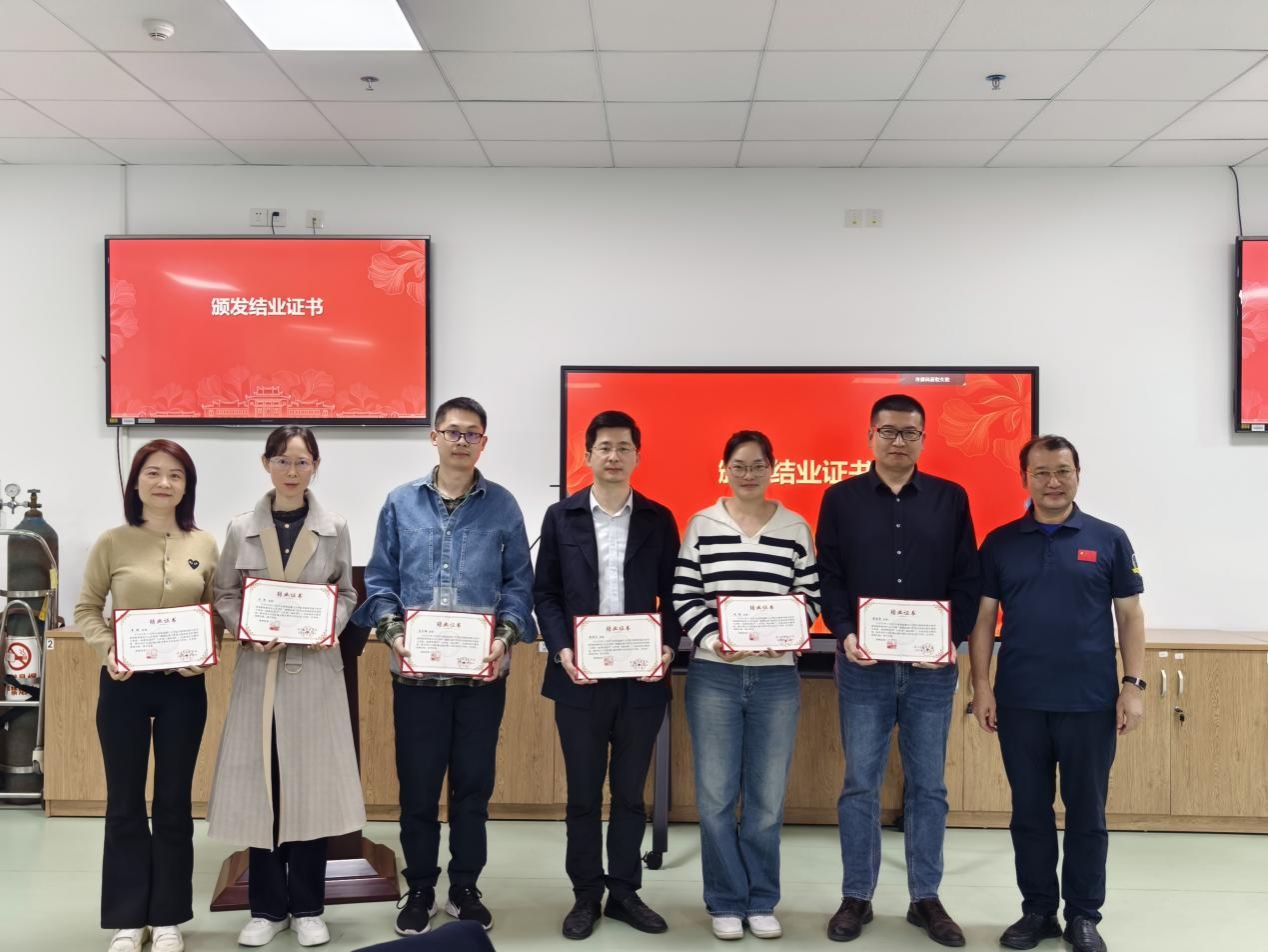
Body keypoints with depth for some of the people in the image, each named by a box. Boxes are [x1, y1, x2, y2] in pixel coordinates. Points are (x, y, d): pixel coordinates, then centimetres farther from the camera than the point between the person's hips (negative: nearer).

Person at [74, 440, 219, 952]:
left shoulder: (204, 545, 1)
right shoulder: (112, 542, -3)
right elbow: (86, 610, 2)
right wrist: (107, 650, -15)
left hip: (184, 686, 1)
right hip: (125, 684, -1)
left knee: (174, 802, 10)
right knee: (125, 802, 8)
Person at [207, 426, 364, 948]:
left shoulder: (334, 529, 2)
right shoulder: (241, 529, 2)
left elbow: (346, 594, 8)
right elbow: (224, 595, 5)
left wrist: (329, 627, -11)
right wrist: (246, 630, -12)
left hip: (314, 668, 0)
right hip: (259, 668, 1)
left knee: (311, 784, 3)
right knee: (261, 786, 4)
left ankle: (307, 908, 18)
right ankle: (267, 907, 19)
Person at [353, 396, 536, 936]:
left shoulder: (502, 506, 3)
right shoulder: (401, 503, 4)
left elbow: (519, 582, 4)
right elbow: (380, 579, 5)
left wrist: (507, 636, -11)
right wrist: (393, 630, -10)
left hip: (483, 670, 0)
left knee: (473, 785, 10)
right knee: (417, 786, 8)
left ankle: (465, 889, 25)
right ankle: (419, 890, 24)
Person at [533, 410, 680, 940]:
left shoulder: (658, 520, 5)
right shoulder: (561, 516, 3)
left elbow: (673, 595, 5)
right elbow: (545, 593, 2)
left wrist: (669, 646, -11)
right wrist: (561, 651, -11)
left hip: (642, 678, 1)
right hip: (580, 678, 0)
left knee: (630, 792, 11)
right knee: (583, 794, 9)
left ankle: (624, 892, 26)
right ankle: (586, 895, 23)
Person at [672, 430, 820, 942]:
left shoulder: (796, 528, 4)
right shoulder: (702, 525, 2)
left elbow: (811, 596, 5)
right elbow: (683, 596, 0)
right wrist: (711, 639, -15)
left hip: (777, 678, 1)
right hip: (713, 675, 0)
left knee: (767, 797, 8)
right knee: (715, 796, 4)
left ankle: (762, 902, 23)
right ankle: (726, 902, 19)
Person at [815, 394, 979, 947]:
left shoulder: (951, 499, 5)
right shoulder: (841, 499, 3)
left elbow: (967, 579, 4)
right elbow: (828, 577, 1)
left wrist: (955, 637, -9)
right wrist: (844, 634, -12)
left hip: (932, 667, 1)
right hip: (863, 666, -1)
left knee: (928, 785, 8)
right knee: (860, 784, 6)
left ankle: (926, 899, 21)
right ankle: (856, 898, 17)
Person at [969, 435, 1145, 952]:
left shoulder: (1108, 540, 2)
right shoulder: (1000, 542, 4)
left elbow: (1130, 616, 3)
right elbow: (983, 617, 5)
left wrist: (1133, 685, -4)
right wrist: (981, 686, -2)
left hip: (1091, 701, -1)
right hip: (1020, 701, 1)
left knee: (1087, 812, 8)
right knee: (1030, 811, 10)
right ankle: (1037, 910, 23)